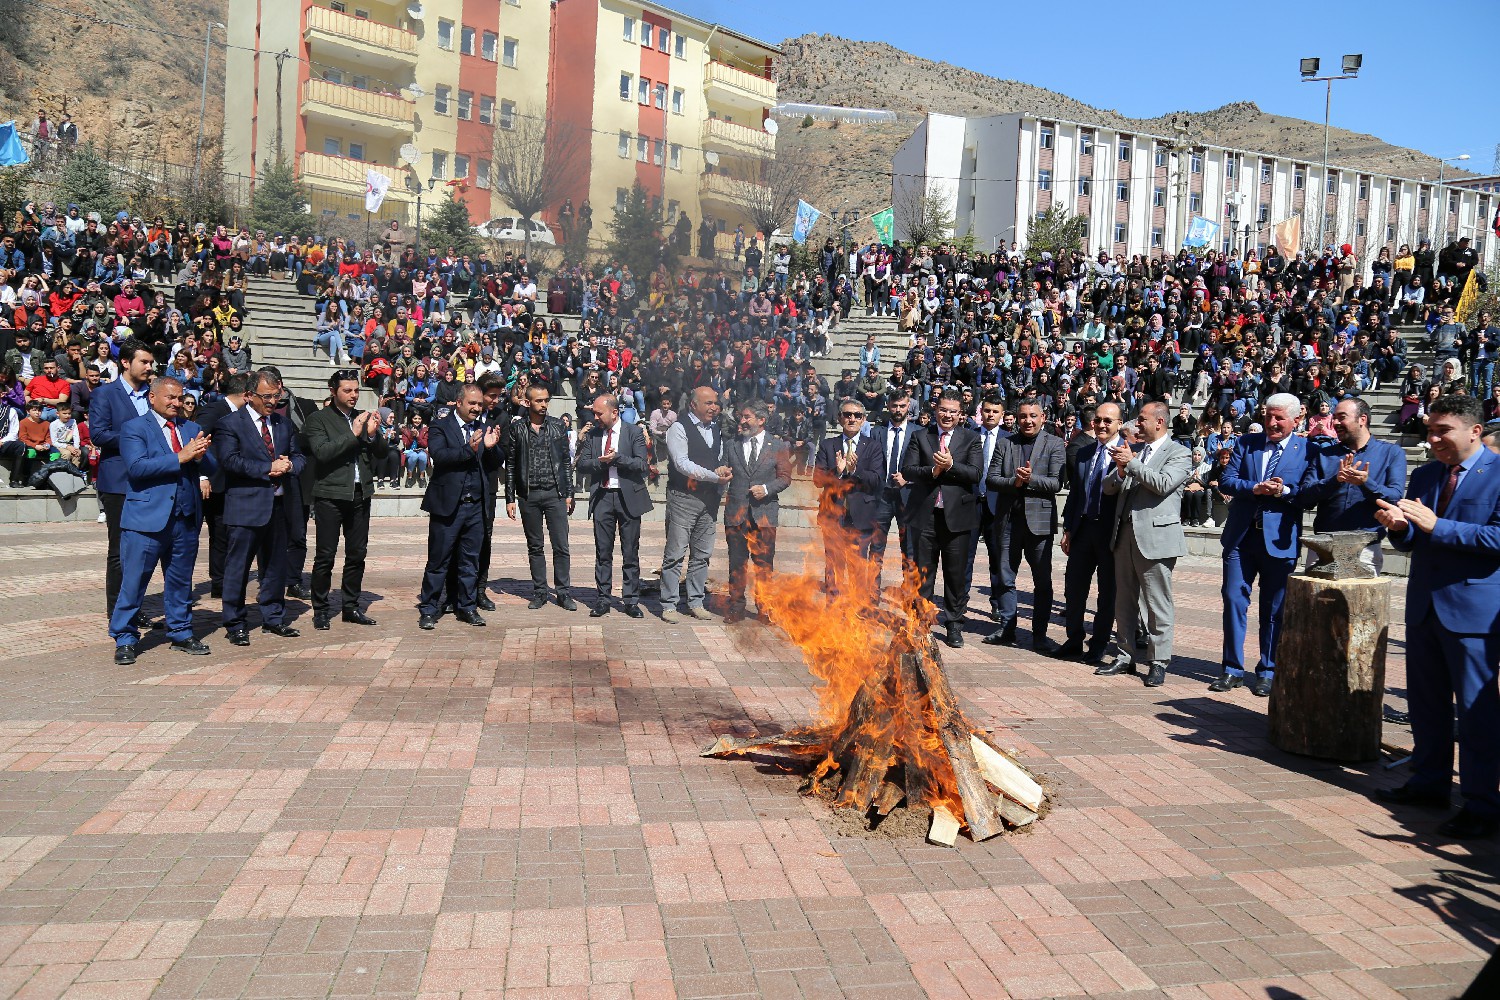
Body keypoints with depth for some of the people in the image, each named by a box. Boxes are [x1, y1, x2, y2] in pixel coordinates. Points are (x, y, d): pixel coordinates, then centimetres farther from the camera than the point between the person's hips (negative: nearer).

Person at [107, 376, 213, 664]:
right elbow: (137, 467, -16)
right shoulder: (134, 428, -1)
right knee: (133, 581, -1)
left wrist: (200, 457, -13)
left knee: (181, 581, 14)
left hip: (186, 518, 5)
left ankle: (181, 632, 25)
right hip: (147, 518, -5)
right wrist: (180, 457, -20)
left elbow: (210, 465, 9)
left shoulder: (191, 428, 16)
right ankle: (125, 639, 10)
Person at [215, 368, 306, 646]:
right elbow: (230, 460, -16)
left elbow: (299, 457, 15)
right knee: (238, 566, 0)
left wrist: (289, 465, -8)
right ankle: (235, 624, 10)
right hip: (246, 506, -6)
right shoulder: (230, 424, -4)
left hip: (280, 506, 6)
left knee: (276, 565, 13)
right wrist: (268, 468, -19)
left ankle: (273, 619, 24)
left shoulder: (284, 424, 15)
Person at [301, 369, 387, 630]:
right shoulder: (318, 419, -1)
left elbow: (383, 453, 8)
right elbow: (321, 452, -15)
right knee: (325, 556, -1)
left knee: (357, 554, 9)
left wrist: (373, 433, -11)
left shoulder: (364, 417, 12)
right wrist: (353, 434, -18)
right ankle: (320, 610, 8)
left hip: (360, 494, 5)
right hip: (330, 495, -5)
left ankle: (351, 607, 19)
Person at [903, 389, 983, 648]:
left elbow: (976, 473, -6)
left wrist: (951, 466, -20)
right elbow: (907, 470, -2)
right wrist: (932, 471, -17)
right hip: (925, 514, 1)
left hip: (956, 514, -1)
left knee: (956, 573, 5)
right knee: (923, 572, 8)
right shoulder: (920, 437, 8)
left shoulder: (970, 439, 6)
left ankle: (954, 625, 17)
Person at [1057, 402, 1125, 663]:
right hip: (1083, 527, 5)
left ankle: (1099, 645, 20)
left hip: (1112, 531, -5)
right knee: (1073, 586, 11)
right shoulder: (1083, 452, 10)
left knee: (1108, 591, 7)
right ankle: (1074, 640, 26)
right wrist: (1067, 529, 11)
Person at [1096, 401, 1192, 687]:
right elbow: (1108, 489, 10)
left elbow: (1163, 484, -19)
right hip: (1125, 534, 6)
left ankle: (1158, 663, 7)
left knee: (1158, 604, -1)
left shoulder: (1179, 454, -2)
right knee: (1124, 601, 12)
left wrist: (1131, 463, -18)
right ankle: (1124, 656, 22)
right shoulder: (1132, 449, 15)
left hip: (1156, 536, -6)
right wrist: (1120, 470, -10)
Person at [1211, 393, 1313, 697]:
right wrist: (1255, 488, -17)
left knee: (1274, 609, 7)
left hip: (1280, 539, -2)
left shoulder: (1307, 449, -1)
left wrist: (1284, 491, -23)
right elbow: (1226, 482, -1)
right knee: (1234, 599, 4)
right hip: (1241, 535, 3)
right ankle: (1233, 669, 15)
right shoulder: (1246, 443, 7)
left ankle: (1268, 672, 20)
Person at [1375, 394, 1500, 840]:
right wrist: (1398, 527, -9)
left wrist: (1435, 526, -23)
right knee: (1426, 700, 15)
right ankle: (1429, 783, 29)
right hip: (1425, 604, 7)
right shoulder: (1424, 475, 11)